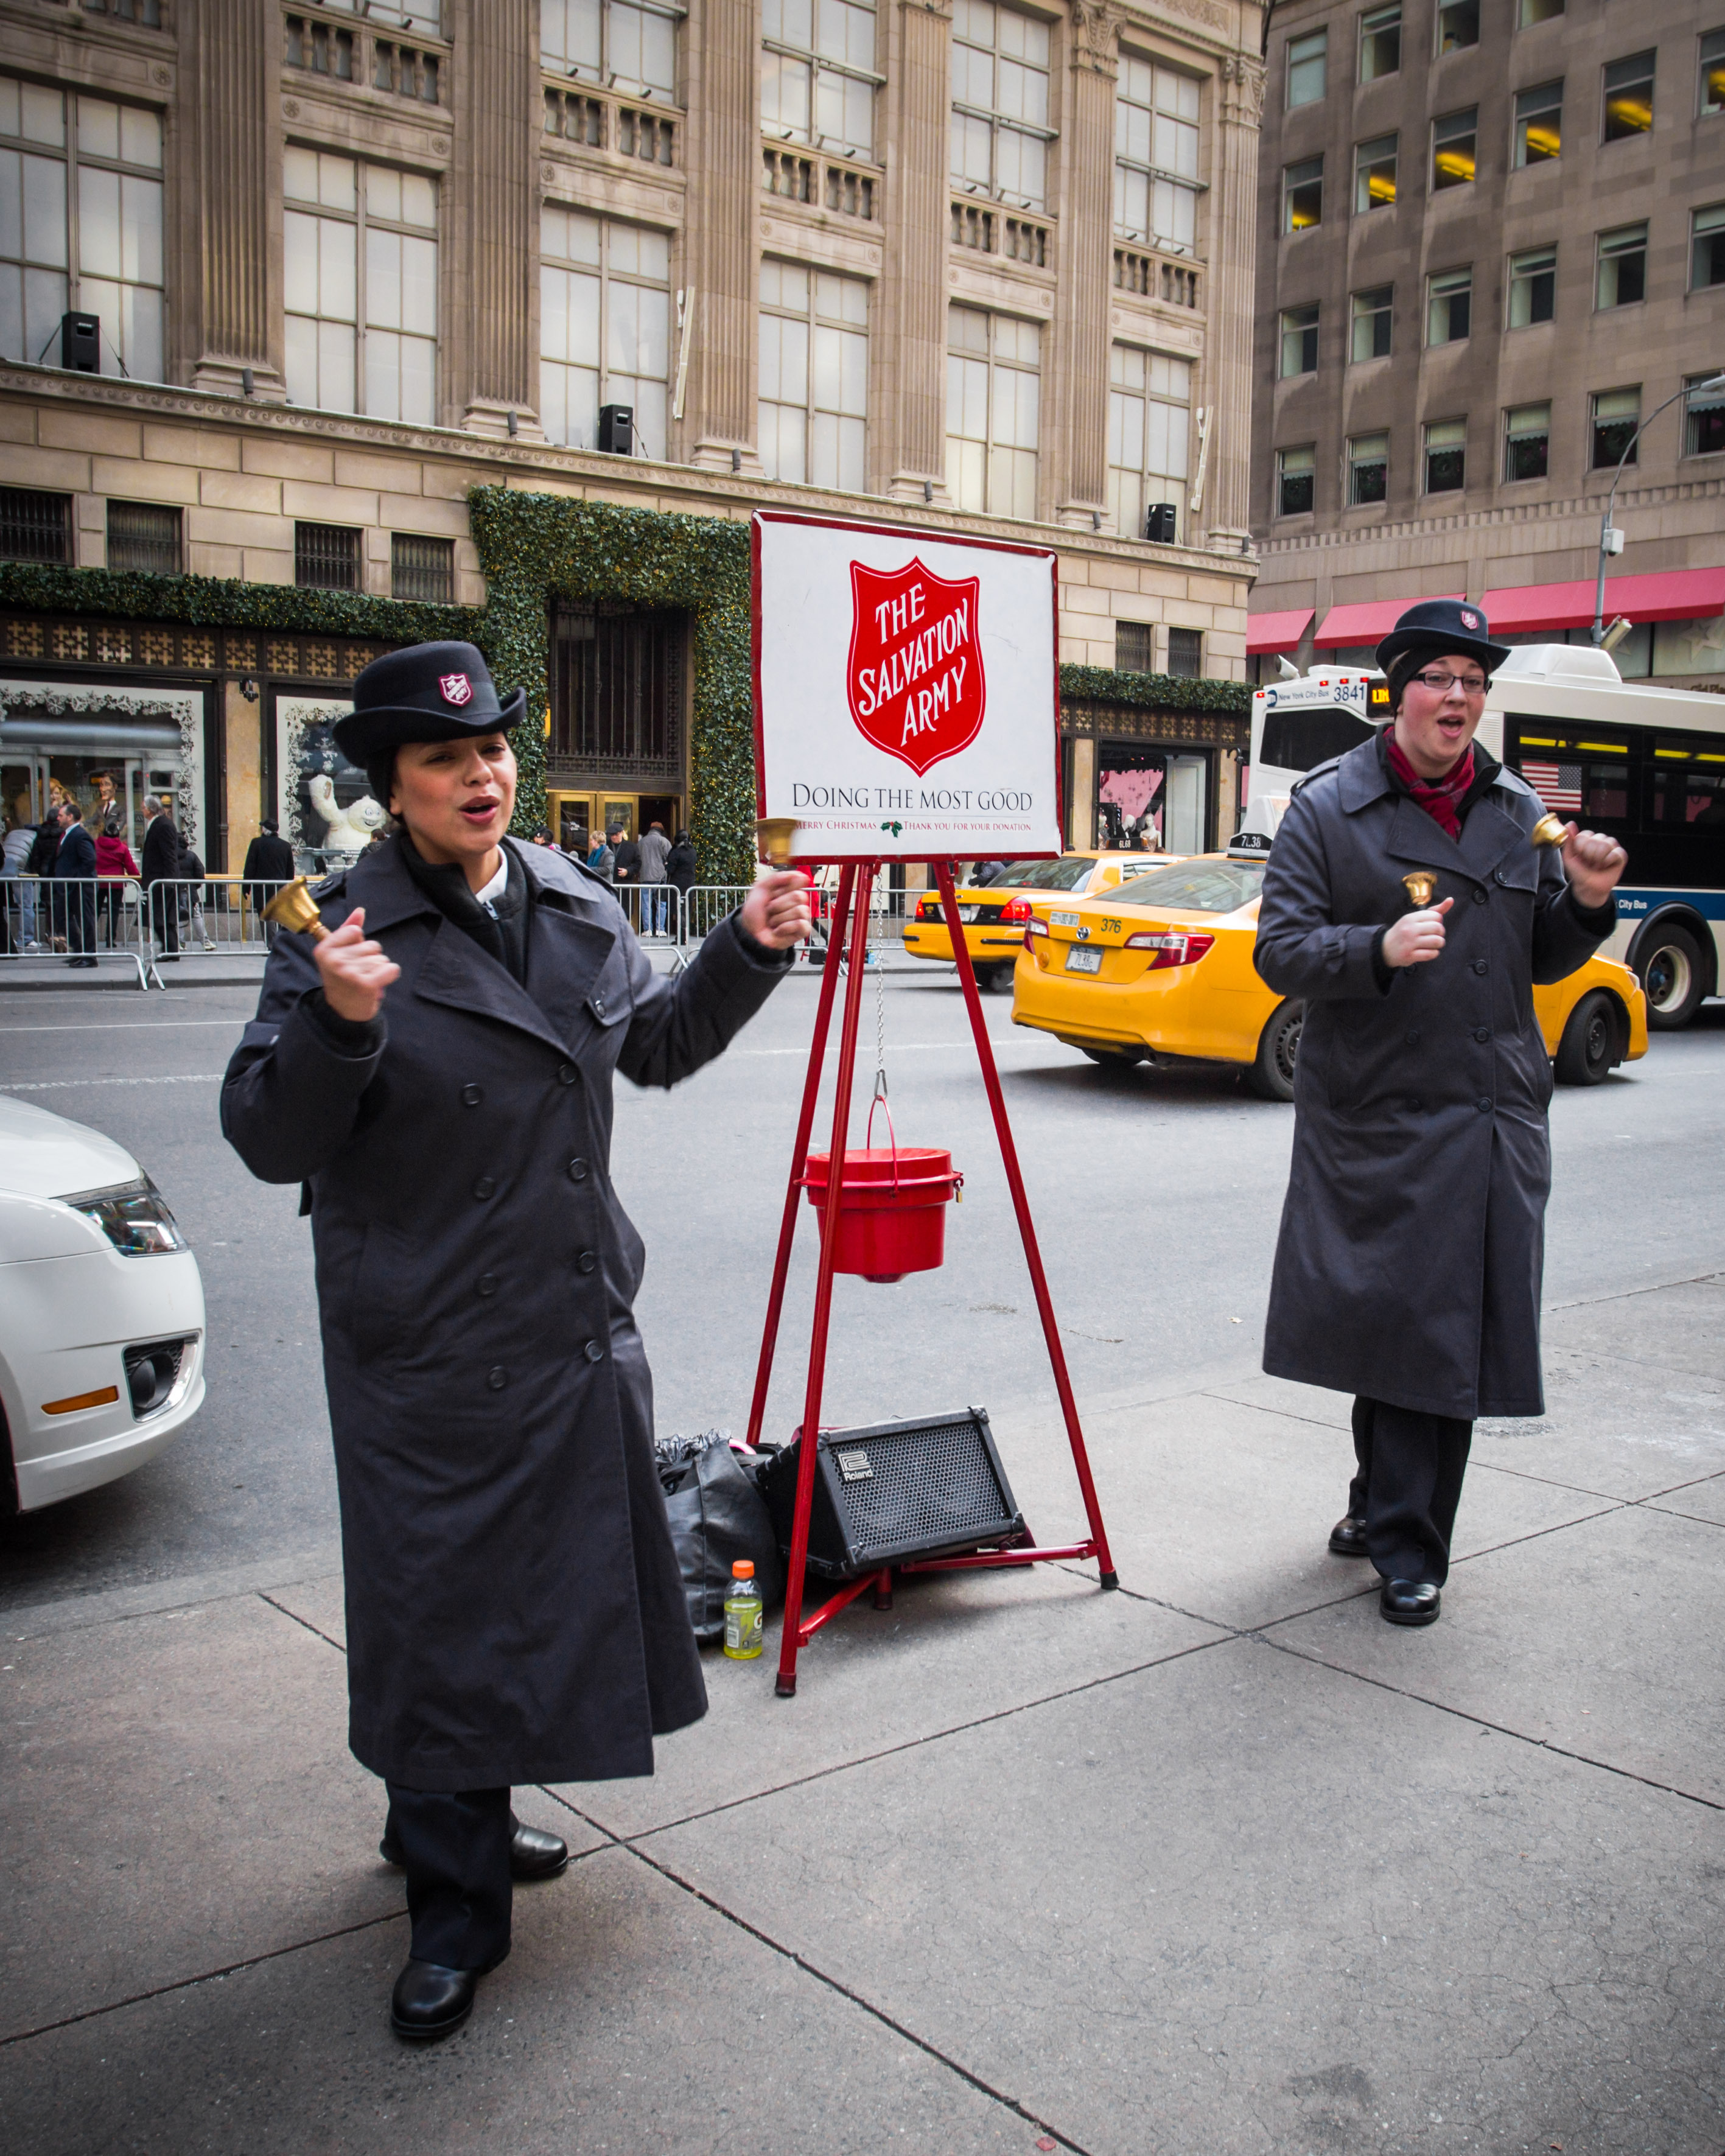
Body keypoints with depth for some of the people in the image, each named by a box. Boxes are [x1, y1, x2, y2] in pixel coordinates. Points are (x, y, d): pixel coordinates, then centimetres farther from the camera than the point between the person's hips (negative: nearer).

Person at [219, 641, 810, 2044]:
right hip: (429, 1352, -6)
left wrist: (750, 953, 4)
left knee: (558, 1583, 19)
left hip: (581, 1332, 7)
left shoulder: (578, 911, 5)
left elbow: (657, 1045, 18)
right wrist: (337, 1023, -34)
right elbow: (270, 1141, -17)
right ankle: (455, 1913, 22)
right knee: (443, 1615, 3)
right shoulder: (347, 937, -13)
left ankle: (459, 1817, 42)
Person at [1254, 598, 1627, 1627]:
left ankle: (1393, 1516, 25)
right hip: (1376, 1119, -4)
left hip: (1495, 1119, 4)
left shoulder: (1520, 811, 13)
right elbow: (1281, 951, -6)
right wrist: (1379, 948, -22)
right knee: (1397, 1317, 0)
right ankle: (1406, 1538, 15)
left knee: (1455, 1324, 8)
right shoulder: (1328, 808, -1)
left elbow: (1545, 962, 18)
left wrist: (1586, 902, -1)